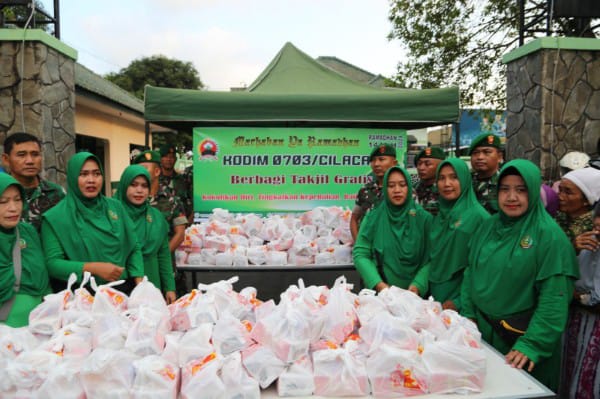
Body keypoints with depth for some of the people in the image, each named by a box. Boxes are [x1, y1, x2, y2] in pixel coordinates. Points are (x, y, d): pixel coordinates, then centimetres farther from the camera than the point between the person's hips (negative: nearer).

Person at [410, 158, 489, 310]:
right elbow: (433, 259, 9)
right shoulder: (439, 218, 8)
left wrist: (458, 302, -14)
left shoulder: (478, 216, -12)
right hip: (435, 300, 5)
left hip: (463, 305, -5)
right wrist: (418, 284, -6)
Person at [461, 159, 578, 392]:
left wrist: (532, 345, -22)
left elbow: (554, 298, -18)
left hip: (519, 336, -5)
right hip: (481, 331, 5)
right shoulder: (488, 227, 3)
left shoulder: (549, 235, -14)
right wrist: (468, 314, 4)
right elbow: (471, 273, 10)